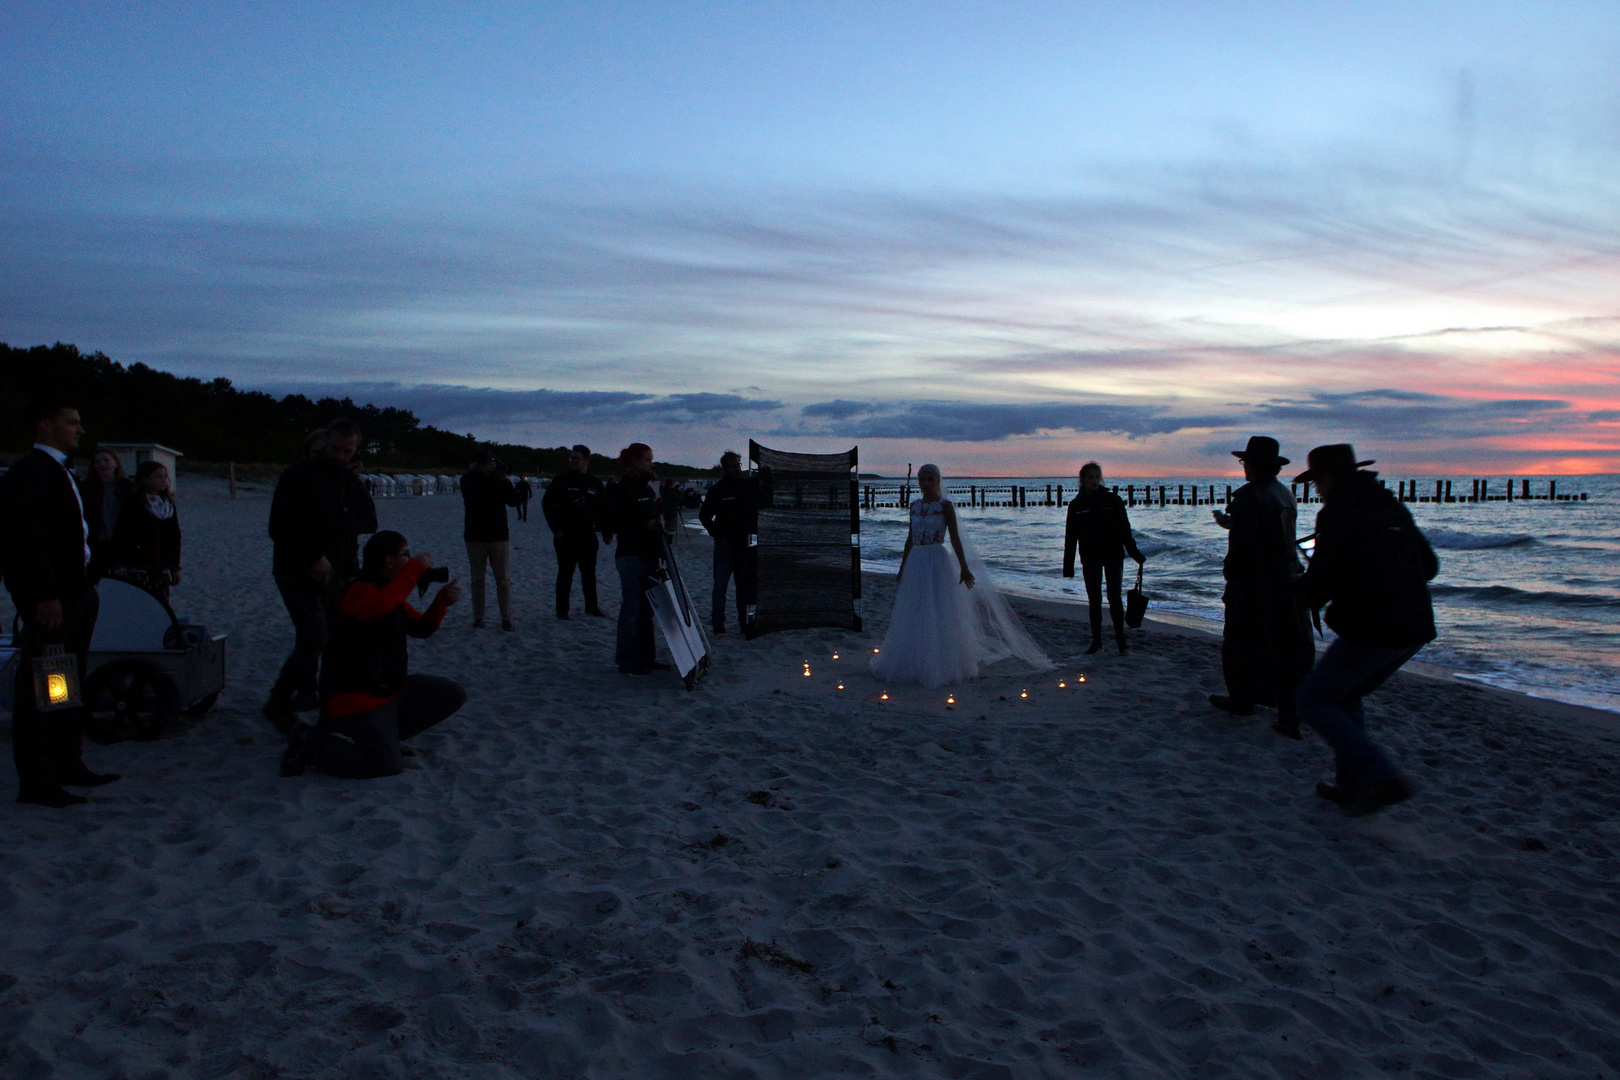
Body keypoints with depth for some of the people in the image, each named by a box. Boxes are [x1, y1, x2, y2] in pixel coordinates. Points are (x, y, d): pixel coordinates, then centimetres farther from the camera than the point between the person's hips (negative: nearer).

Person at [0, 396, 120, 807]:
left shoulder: (59, 472, 18)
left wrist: (85, 588, 15)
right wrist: (45, 595, -23)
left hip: (74, 595, 10)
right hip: (49, 600, -10)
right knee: (39, 689, -4)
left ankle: (68, 765, 29)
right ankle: (36, 781, 2)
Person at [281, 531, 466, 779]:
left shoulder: (391, 593, 12)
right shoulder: (359, 591, -18)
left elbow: (422, 628, 14)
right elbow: (379, 607, -42)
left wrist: (442, 601, -5)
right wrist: (416, 568, -34)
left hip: (389, 690, 10)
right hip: (356, 699, -10)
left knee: (454, 694, 6)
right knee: (389, 767, -20)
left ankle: (387, 738, 16)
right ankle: (310, 743, -2)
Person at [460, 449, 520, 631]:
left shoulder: (499, 479, 7)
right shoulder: (469, 479, 2)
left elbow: (514, 501, -1)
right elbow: (472, 495, -18)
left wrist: (504, 483, -15)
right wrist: (485, 474, -17)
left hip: (499, 535, 1)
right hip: (475, 537, -1)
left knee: (504, 579, -2)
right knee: (477, 580, 5)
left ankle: (506, 620, 1)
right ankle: (478, 619, 12)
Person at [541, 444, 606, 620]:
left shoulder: (595, 484, 7)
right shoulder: (562, 479, -3)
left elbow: (602, 508, 15)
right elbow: (547, 503, -2)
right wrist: (556, 528, -7)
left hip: (588, 536, 3)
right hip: (566, 536, -3)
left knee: (589, 573, 11)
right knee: (565, 573, 2)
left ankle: (591, 606, 22)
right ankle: (562, 610, 9)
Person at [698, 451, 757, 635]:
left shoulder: (749, 486, 5)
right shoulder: (717, 490, -2)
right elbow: (704, 515, 4)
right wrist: (716, 533, -7)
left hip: (744, 542, 3)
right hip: (725, 543, -3)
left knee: (744, 584, 9)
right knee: (720, 584, -5)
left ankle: (743, 622, 16)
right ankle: (718, 623, -1)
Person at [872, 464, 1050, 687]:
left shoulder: (945, 506, -5)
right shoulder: (914, 506, 10)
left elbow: (955, 538, -9)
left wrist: (963, 567, -15)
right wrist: (902, 568, 17)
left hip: (937, 563, -5)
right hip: (915, 563, 6)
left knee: (939, 615, -2)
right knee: (913, 616, 9)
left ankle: (942, 667, 5)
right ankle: (914, 664, 19)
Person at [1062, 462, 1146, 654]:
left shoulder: (1112, 500, -1)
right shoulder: (1076, 505, 3)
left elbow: (1124, 529, 2)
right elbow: (1071, 537, 4)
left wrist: (1134, 553, -3)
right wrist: (1068, 565, 2)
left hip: (1113, 556, -2)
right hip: (1090, 559, 2)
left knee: (1114, 597, -5)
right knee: (1094, 600, 6)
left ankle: (1120, 637, 7)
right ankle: (1096, 640, 14)